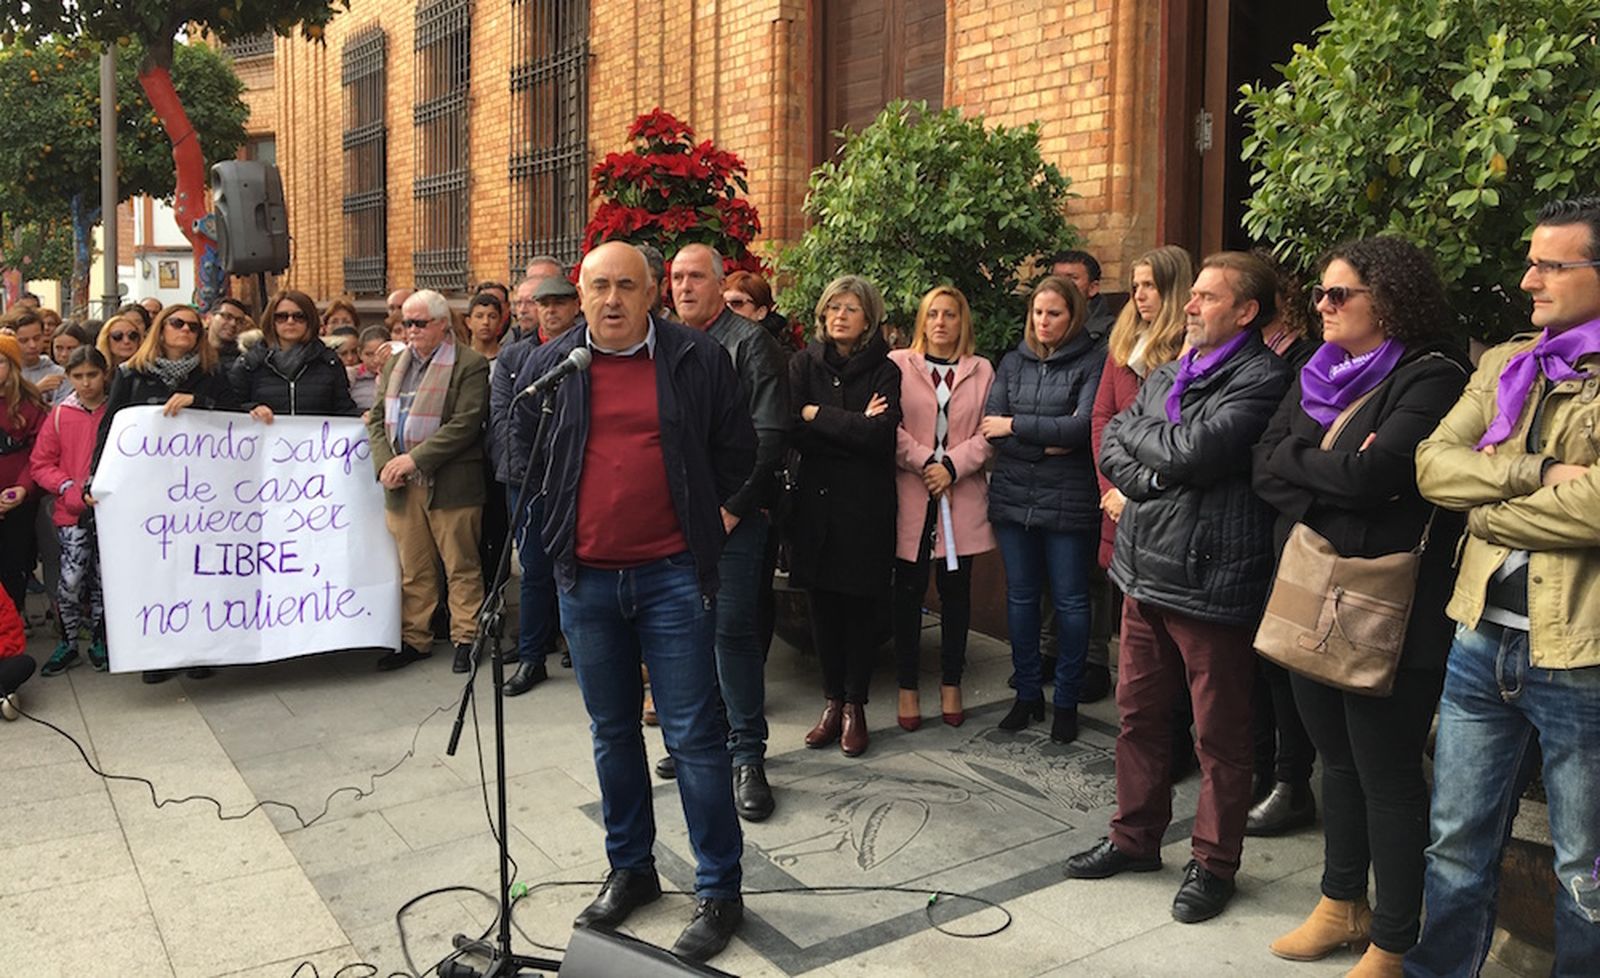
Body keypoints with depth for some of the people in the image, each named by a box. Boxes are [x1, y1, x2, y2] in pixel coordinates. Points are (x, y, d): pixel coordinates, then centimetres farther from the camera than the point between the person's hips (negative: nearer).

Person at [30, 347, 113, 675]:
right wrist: (68, 487, -12)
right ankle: (67, 643, 15)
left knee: (103, 580, 9)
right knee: (71, 580, -4)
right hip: (72, 512, 0)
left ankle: (98, 641, 25)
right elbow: (41, 464, 3)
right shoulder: (60, 414, 1)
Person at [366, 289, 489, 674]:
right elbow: (377, 418, 14)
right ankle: (414, 639, 21)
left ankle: (465, 639, 13)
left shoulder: (469, 365, -6)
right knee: (412, 569, 12)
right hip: (403, 485, 6)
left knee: (461, 567, 3)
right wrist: (385, 463, -3)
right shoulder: (395, 363, 16)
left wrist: (414, 458, -17)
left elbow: (465, 424, -14)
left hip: (451, 484, -6)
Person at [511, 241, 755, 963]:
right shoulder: (550, 365, 4)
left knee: (694, 736, 1)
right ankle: (630, 870, 33)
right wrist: (566, 519, 12)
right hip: (586, 578, 3)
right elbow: (524, 449, 17)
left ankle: (719, 890, 15)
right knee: (612, 734, 16)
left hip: (671, 573, -3)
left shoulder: (698, 360, -3)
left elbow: (735, 450, 6)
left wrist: (692, 517, 6)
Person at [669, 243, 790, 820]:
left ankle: (748, 754, 6)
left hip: (734, 513, -6)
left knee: (734, 629, -5)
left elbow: (768, 436, -12)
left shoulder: (749, 344, -5)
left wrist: (732, 506, -14)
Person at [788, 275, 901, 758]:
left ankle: (854, 706, 16)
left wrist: (818, 415, -10)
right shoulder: (804, 364, 6)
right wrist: (854, 428, -13)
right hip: (816, 501, 2)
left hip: (865, 505, -2)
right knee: (823, 604, 7)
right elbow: (794, 432, -7)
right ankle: (832, 701, 21)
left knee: (860, 605, 3)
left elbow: (882, 434, -16)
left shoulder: (883, 370, 0)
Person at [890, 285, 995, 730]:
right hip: (910, 498, -2)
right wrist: (924, 462, -14)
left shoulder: (981, 371, 10)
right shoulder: (898, 364, 5)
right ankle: (907, 688, 14)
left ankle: (951, 686, 20)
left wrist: (952, 465, -11)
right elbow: (890, 427, -4)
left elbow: (988, 433, 2)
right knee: (908, 593, 3)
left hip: (961, 499, 2)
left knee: (956, 592, 8)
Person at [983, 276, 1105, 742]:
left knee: (1070, 601, 5)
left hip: (1068, 501, -4)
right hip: (1013, 495, 4)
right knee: (1020, 597, 12)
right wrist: (1047, 444, -14)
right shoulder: (1014, 362, 9)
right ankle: (1027, 693, 26)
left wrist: (1015, 426, -9)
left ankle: (1066, 701, 19)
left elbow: (1083, 426, -16)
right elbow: (990, 425, -1)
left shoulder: (1093, 362, -4)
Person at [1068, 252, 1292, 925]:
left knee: (1219, 733, 6)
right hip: (1145, 567, 8)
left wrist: (1136, 431, -4)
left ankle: (1213, 863, 23)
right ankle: (1135, 837, 34)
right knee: (1138, 712, 18)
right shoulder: (1168, 375, 15)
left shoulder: (1260, 379, -11)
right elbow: (1112, 446, 10)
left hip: (1209, 577, -8)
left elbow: (1194, 452, -22)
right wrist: (1152, 475, -10)